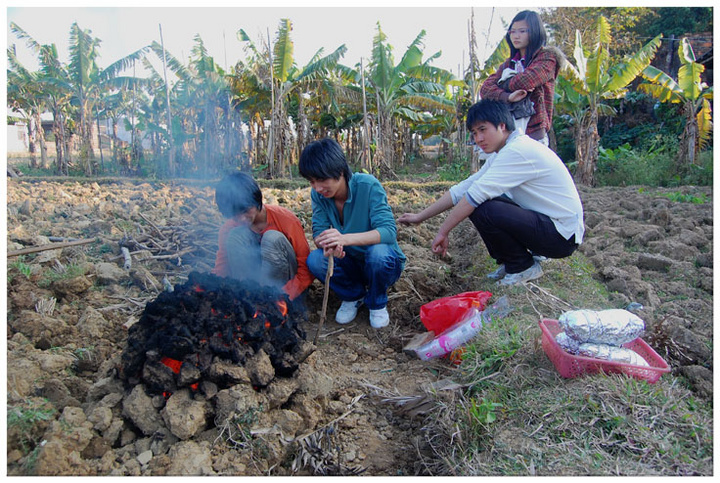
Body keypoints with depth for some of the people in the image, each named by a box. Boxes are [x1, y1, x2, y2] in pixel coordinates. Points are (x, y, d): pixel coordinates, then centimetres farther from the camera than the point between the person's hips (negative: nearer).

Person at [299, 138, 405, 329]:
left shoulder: (368, 186, -24)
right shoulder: (318, 194, -10)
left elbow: (388, 231, -32)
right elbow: (319, 232, -13)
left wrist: (345, 239, -48)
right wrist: (328, 245, -39)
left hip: (382, 263, -3)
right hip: (349, 264, 4)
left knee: (378, 252, -37)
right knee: (315, 260, -25)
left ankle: (377, 303, -4)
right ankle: (353, 295, 5)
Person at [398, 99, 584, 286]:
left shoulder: (519, 150, -21)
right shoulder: (501, 154, 9)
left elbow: (476, 194, -25)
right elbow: (464, 188, 8)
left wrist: (443, 232, -17)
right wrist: (420, 216, 6)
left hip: (563, 235, -9)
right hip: (543, 221, 9)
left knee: (480, 209, -25)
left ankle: (523, 267, -4)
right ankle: (509, 262, 13)